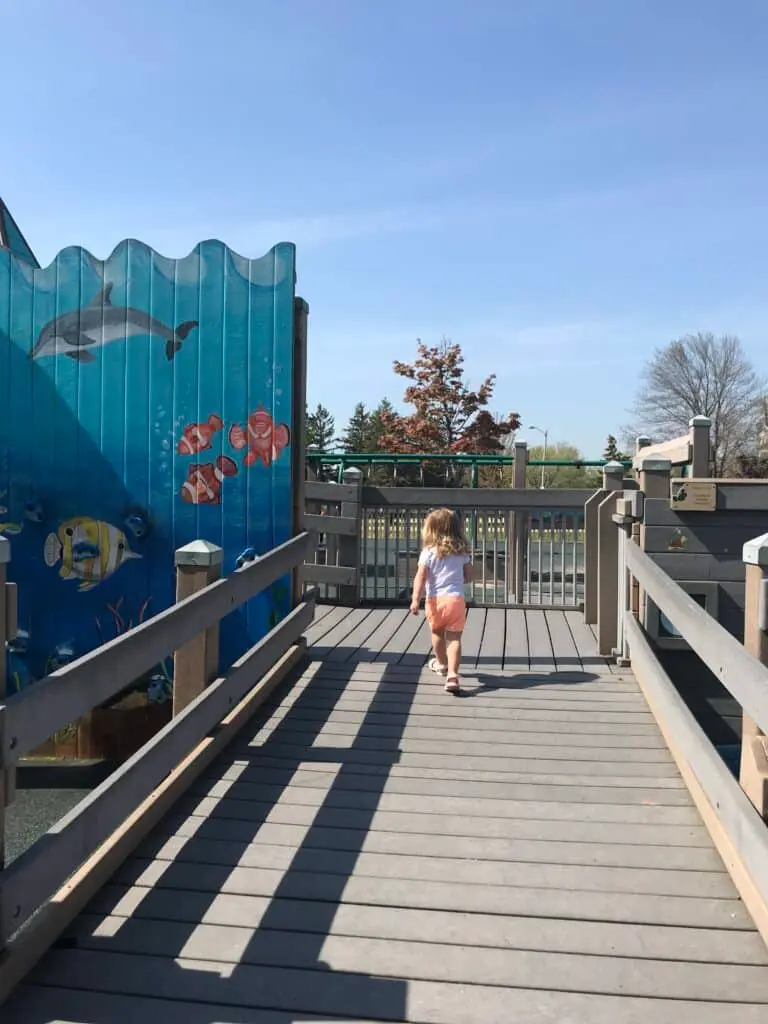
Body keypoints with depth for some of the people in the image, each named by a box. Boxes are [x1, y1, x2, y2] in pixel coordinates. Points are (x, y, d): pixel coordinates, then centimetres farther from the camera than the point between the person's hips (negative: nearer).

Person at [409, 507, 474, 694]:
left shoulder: (428, 552, -2)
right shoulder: (461, 551, 9)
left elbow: (420, 577, -10)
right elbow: (470, 576, 12)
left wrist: (415, 600, -14)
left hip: (435, 599, -1)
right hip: (456, 599, 1)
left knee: (437, 633, 22)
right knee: (454, 638, 0)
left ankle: (441, 664, 43)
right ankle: (452, 674, -16)